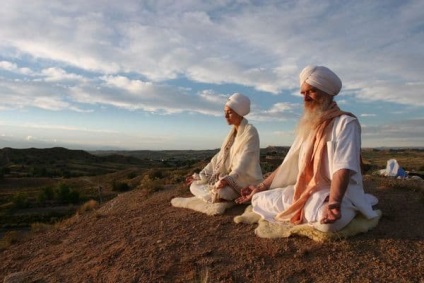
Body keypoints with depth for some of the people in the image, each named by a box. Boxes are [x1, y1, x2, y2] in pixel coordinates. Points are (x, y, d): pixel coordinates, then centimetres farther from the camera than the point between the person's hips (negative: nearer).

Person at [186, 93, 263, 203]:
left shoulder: (250, 132, -13)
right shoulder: (233, 132, 12)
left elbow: (244, 161, -26)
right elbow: (220, 156, 13)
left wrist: (228, 179, -42)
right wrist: (200, 175, 9)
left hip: (246, 181, -7)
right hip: (230, 178, 7)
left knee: (218, 194, -33)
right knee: (195, 185, 0)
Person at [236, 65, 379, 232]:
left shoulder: (345, 122, -10)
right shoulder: (307, 126, 12)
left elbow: (343, 168, -25)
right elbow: (288, 164, 15)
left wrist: (333, 203, -42)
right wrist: (261, 187, 10)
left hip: (339, 192, -6)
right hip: (305, 191, 6)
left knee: (326, 221, -39)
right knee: (259, 199, -3)